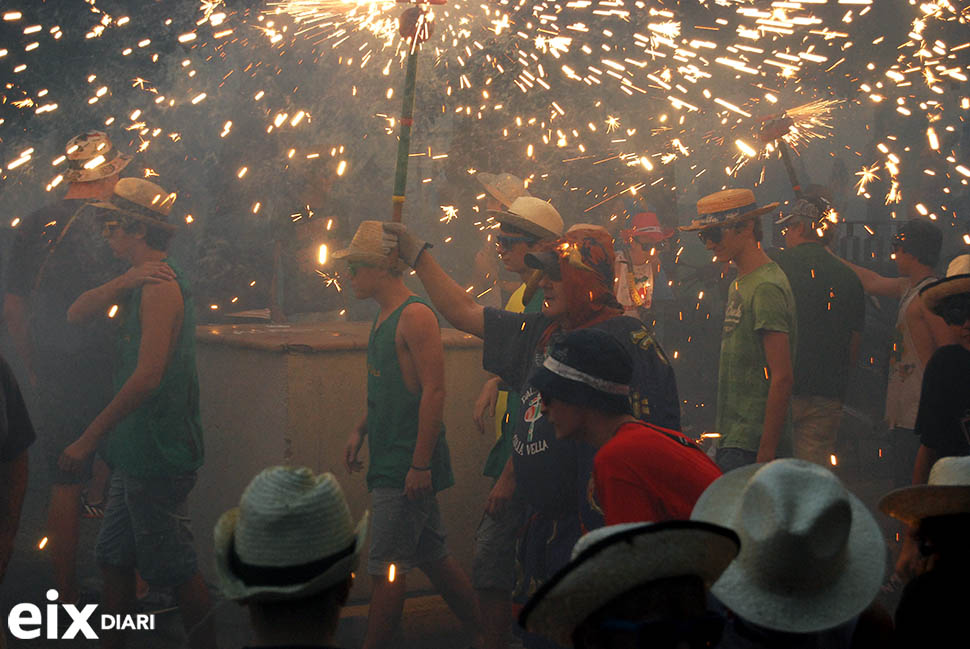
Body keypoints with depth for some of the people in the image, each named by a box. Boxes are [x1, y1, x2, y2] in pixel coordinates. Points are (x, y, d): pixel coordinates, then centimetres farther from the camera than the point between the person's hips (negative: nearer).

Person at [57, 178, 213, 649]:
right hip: (136, 451, 10)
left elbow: (147, 377, -27)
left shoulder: (161, 287, -19)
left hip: (158, 455, -10)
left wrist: (89, 439, -23)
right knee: (114, 556, 18)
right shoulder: (140, 282, 14)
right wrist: (121, 284, -15)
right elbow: (76, 314, 3)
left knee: (172, 567, 1)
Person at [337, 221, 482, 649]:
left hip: (408, 468, -10)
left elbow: (434, 391, -21)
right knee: (433, 557, 16)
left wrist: (420, 464, -22)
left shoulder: (415, 316, -16)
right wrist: (361, 430, 14)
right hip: (389, 464, 10)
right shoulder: (384, 318, 15)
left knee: (387, 569, -4)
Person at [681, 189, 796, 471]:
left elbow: (782, 378, -18)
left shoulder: (767, 288, -13)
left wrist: (766, 453, -19)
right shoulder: (739, 284, 17)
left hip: (751, 446, -9)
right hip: (732, 438, 9)